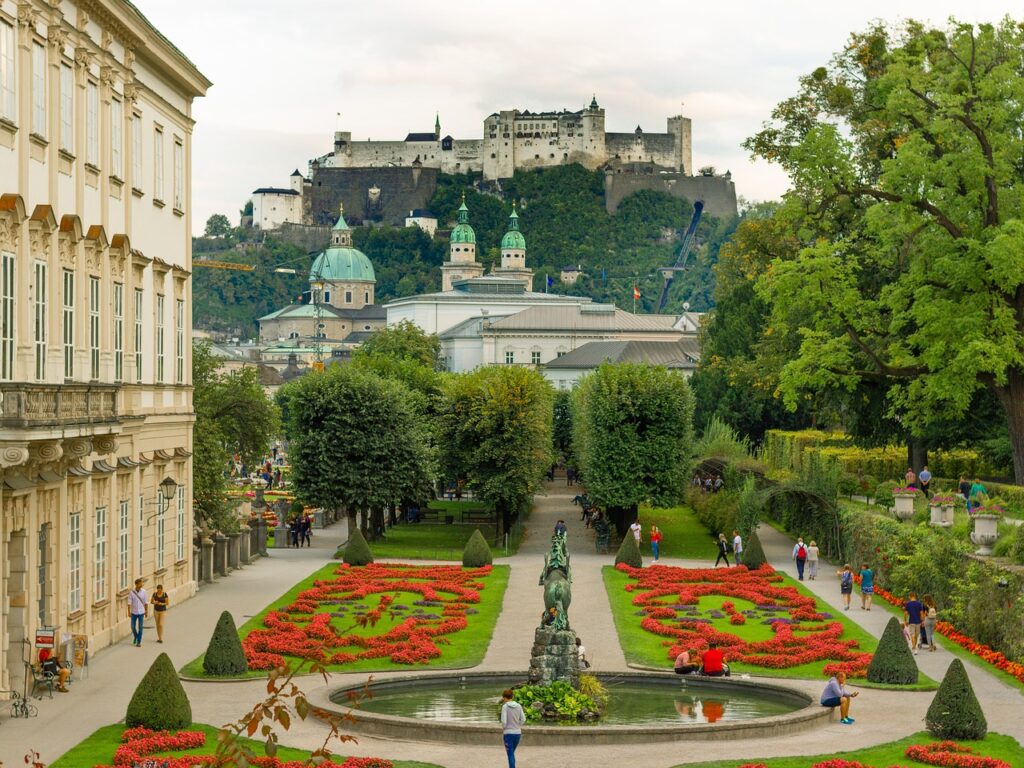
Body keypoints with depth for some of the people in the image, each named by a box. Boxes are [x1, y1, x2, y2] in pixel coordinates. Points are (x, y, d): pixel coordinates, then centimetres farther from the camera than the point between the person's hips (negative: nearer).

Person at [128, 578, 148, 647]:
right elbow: (129, 603, -7)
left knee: (140, 627, -3)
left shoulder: (143, 592, -6)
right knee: (133, 627, 5)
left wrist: (146, 611, 1)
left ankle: (139, 642, 5)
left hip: (141, 612, 0)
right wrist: (129, 612, -12)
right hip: (134, 612, 0)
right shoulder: (131, 592, -9)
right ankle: (135, 636, 35)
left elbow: (146, 602, 1)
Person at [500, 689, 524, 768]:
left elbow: (504, 721, -16)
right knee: (512, 753, 22)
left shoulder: (505, 706, -11)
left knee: (510, 755, 1)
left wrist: (503, 729, 2)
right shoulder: (518, 706, 2)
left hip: (508, 733, -5)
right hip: (517, 733, 5)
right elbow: (523, 719, 3)